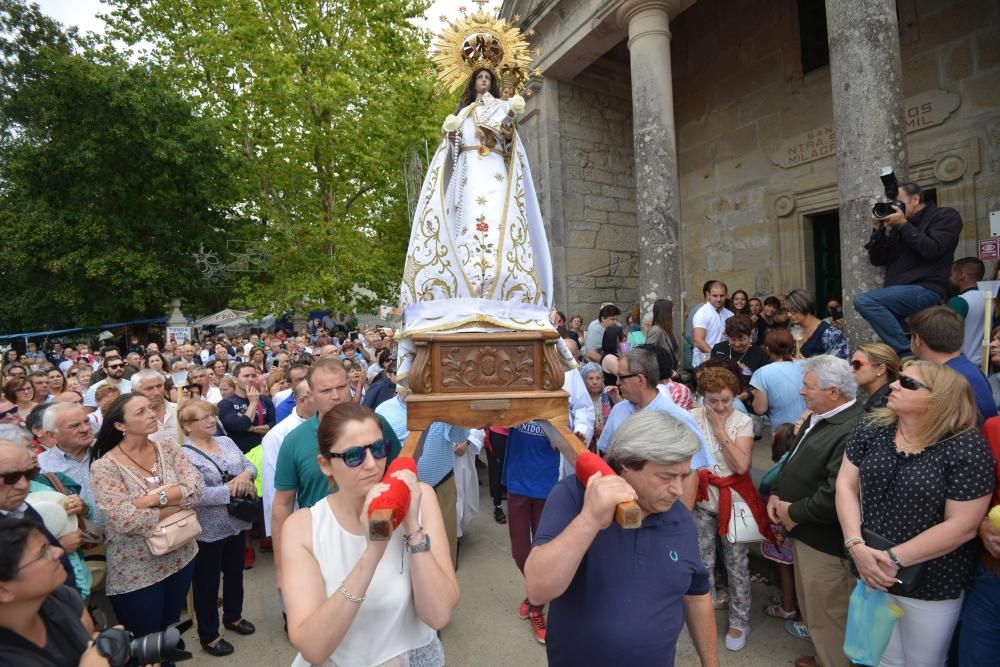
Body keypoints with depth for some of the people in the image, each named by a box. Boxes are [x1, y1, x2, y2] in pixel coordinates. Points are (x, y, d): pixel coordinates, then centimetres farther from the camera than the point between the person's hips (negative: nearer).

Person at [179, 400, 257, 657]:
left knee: (234, 572, 23)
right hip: (207, 530, -6)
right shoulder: (183, 455, -18)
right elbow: (198, 495, -26)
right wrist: (233, 489, -21)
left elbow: (251, 465, 4)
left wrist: (245, 475, -17)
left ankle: (233, 616, 44)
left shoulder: (226, 441, 3)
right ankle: (208, 635, 31)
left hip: (236, 523, 6)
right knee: (207, 582, 12)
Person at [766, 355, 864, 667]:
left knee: (826, 615, 8)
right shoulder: (818, 418, 6)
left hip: (826, 541, -10)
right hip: (804, 532, 10)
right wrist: (776, 494, 4)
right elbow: (795, 460, 17)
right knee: (812, 604, 26)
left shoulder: (853, 430, -27)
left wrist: (794, 513, -16)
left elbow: (836, 496, -31)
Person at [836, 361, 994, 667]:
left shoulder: (966, 447, -17)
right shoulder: (872, 431, -5)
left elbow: (961, 526, -18)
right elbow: (846, 485, -4)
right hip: (871, 573, 4)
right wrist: (856, 546, -16)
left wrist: (893, 559, -20)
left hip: (932, 585, -3)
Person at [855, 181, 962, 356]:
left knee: (864, 301, -28)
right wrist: (878, 230, 4)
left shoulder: (946, 216, 4)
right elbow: (876, 260, 17)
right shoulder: (897, 225, 20)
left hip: (925, 289, -7)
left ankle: (907, 353, -24)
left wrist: (903, 224, -8)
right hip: (899, 293, 7)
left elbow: (932, 250, -13)